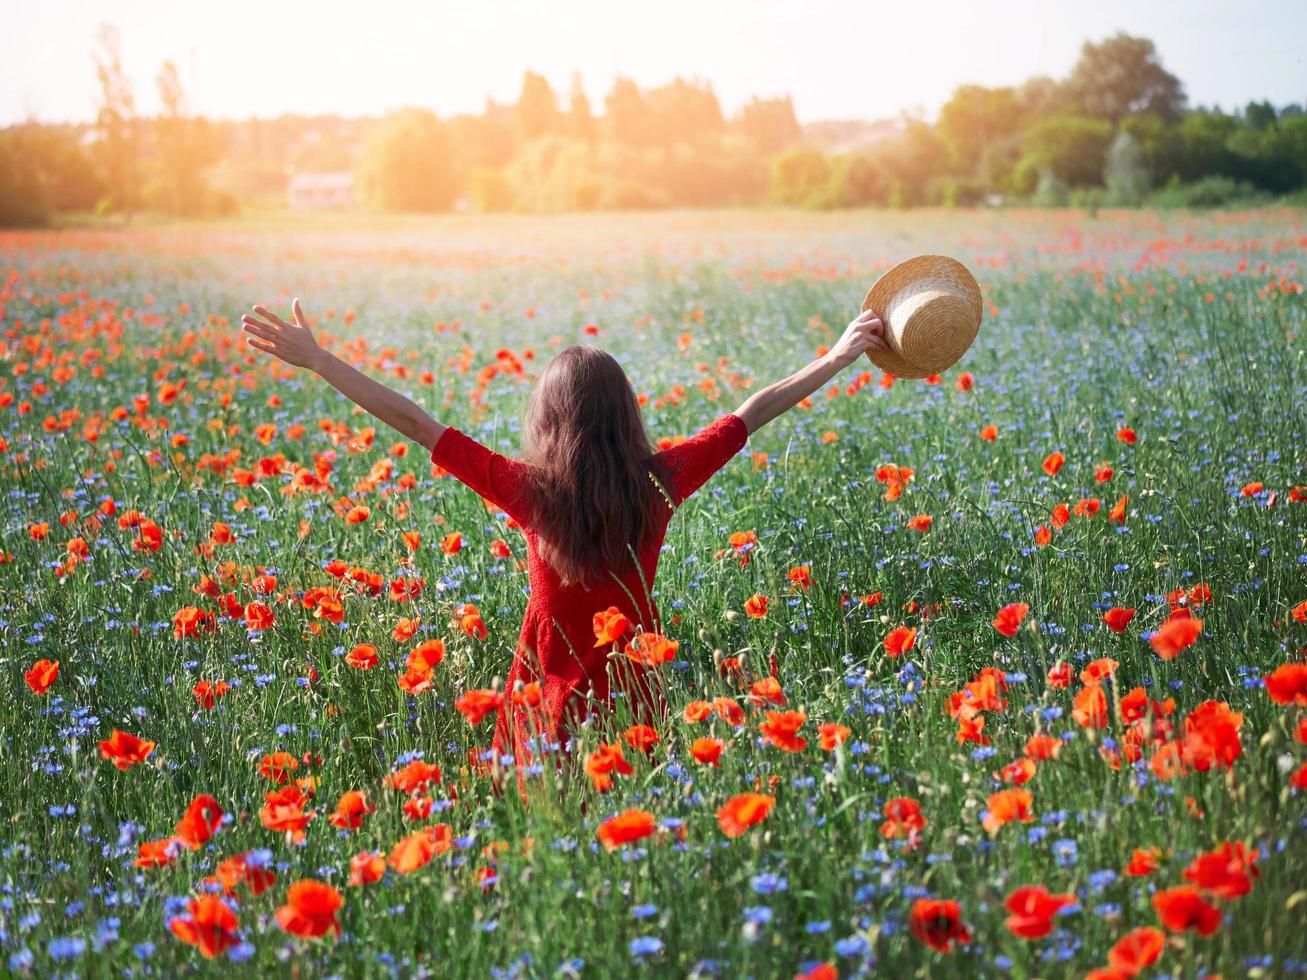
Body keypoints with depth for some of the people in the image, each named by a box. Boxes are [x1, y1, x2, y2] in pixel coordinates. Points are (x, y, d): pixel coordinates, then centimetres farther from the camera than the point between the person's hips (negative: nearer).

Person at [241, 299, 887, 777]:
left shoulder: (531, 492, -14)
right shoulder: (661, 483, -7)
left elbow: (417, 426, -11)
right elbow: (748, 417, 4)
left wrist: (314, 358, -6)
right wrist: (840, 356, 16)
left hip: (550, 703, -2)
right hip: (636, 701, 2)